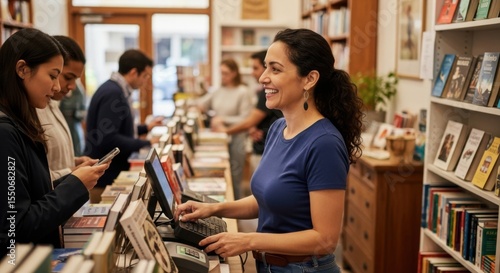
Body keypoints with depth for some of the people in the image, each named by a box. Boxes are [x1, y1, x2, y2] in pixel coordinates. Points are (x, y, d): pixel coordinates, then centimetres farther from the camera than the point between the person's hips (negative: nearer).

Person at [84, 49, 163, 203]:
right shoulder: (112, 93, -20)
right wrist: (146, 144, -21)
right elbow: (107, 139, -27)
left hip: (113, 172, 10)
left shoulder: (116, 89, 11)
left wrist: (146, 128, 20)